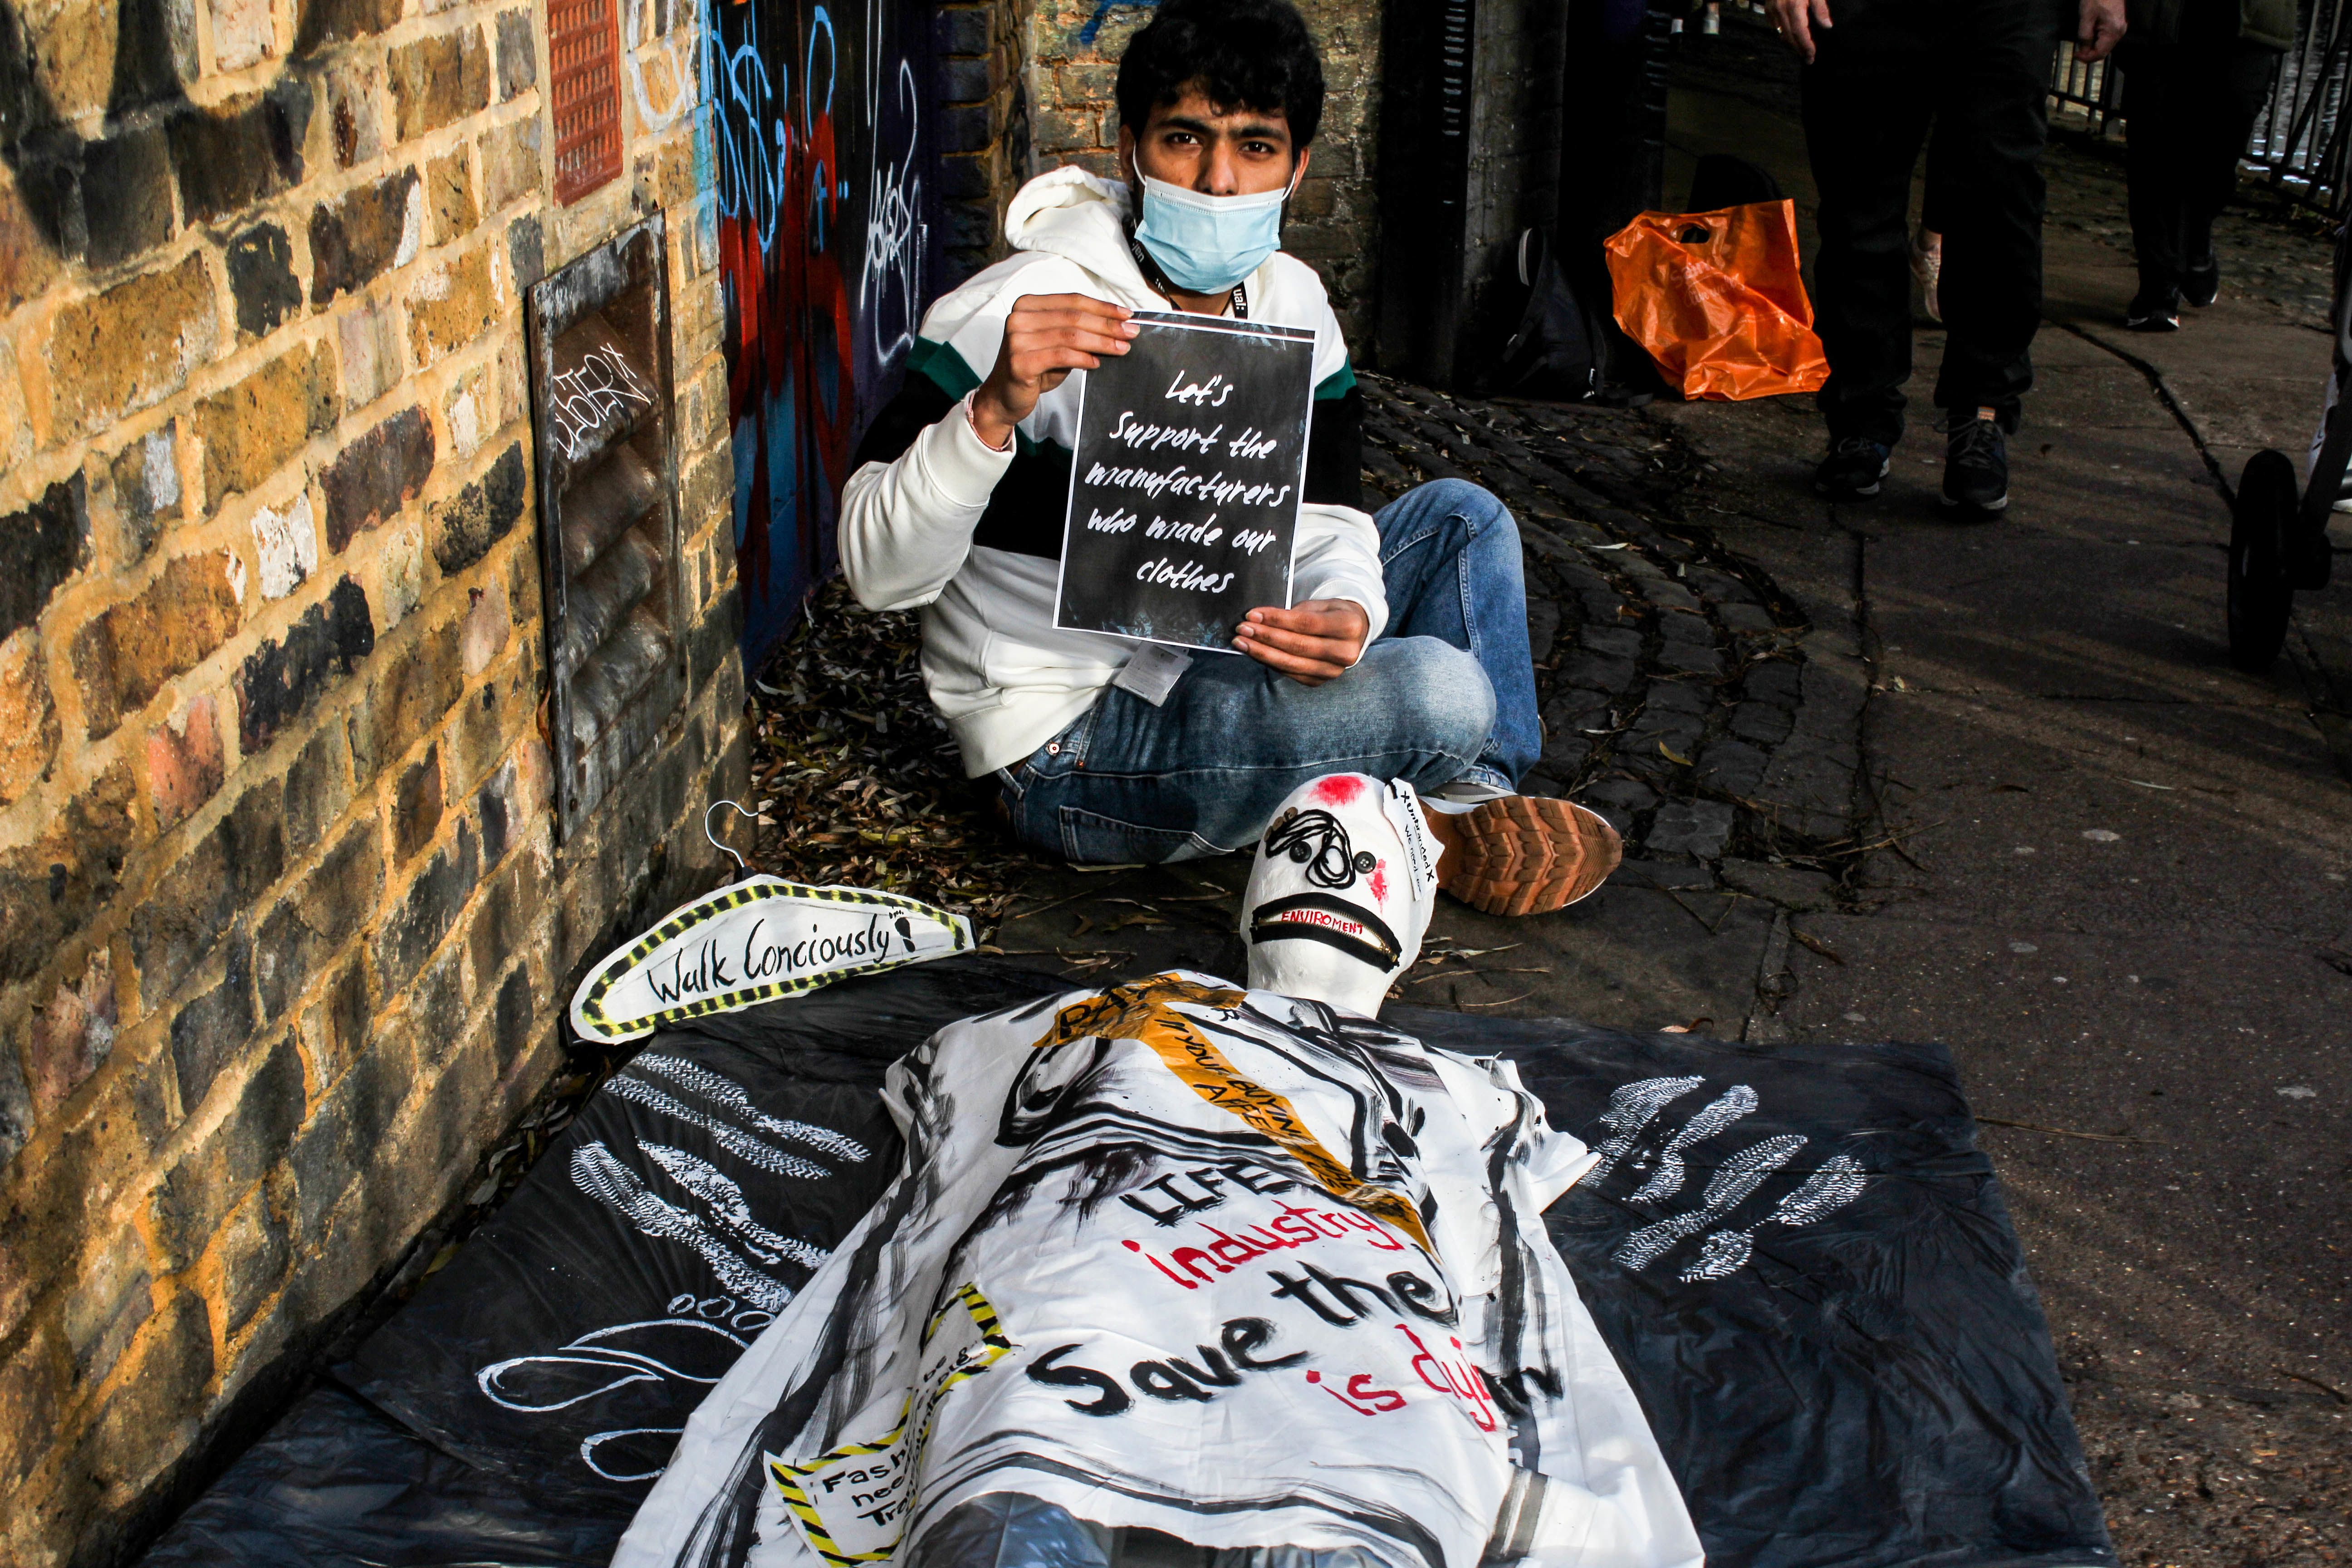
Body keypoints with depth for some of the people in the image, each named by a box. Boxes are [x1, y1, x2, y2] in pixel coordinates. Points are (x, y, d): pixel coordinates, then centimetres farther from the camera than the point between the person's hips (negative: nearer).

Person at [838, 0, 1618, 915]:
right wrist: (994, 411, -43)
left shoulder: (1290, 302, 2)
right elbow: (878, 572, -26)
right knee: (1442, 691, -26)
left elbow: (1325, 518, -2)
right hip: (1069, 751, -8)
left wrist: (1347, 610, -27)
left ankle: (1475, 802, 8)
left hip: (1208, 664, 8)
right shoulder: (1017, 313, -21)